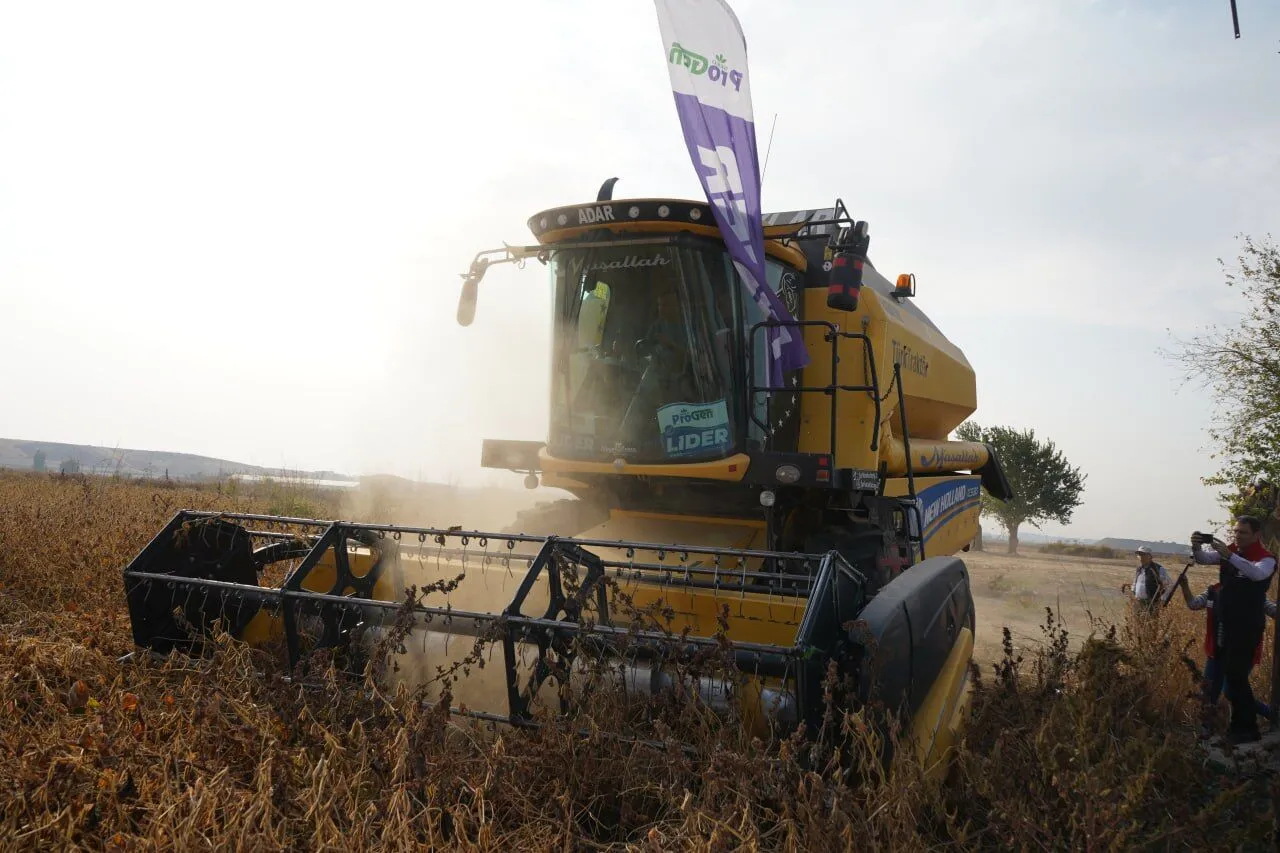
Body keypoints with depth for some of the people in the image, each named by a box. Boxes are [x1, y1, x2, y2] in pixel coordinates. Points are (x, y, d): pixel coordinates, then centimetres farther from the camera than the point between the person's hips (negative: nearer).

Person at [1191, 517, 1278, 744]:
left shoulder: (1266, 558, -10)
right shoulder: (1229, 551, 7)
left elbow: (1257, 573, -31)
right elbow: (1204, 559, -1)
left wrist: (1229, 556, -40)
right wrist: (1197, 549, -23)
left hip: (1247, 627, -6)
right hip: (1223, 623, 6)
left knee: (1236, 676, -8)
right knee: (1227, 674, 13)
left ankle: (1247, 729, 2)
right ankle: (1239, 725, 26)